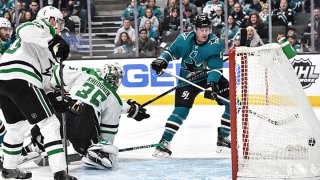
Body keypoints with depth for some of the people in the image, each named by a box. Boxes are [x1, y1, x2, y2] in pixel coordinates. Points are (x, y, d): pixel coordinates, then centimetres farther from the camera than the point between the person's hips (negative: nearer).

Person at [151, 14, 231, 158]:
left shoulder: (215, 43, -18)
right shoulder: (185, 39, -13)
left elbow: (215, 68, -24)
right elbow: (171, 51, 5)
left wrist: (211, 85, -38)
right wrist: (162, 60, -14)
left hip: (211, 77, 1)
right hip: (188, 79, -1)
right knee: (181, 109, -17)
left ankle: (222, 137, 4)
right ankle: (164, 142, -12)